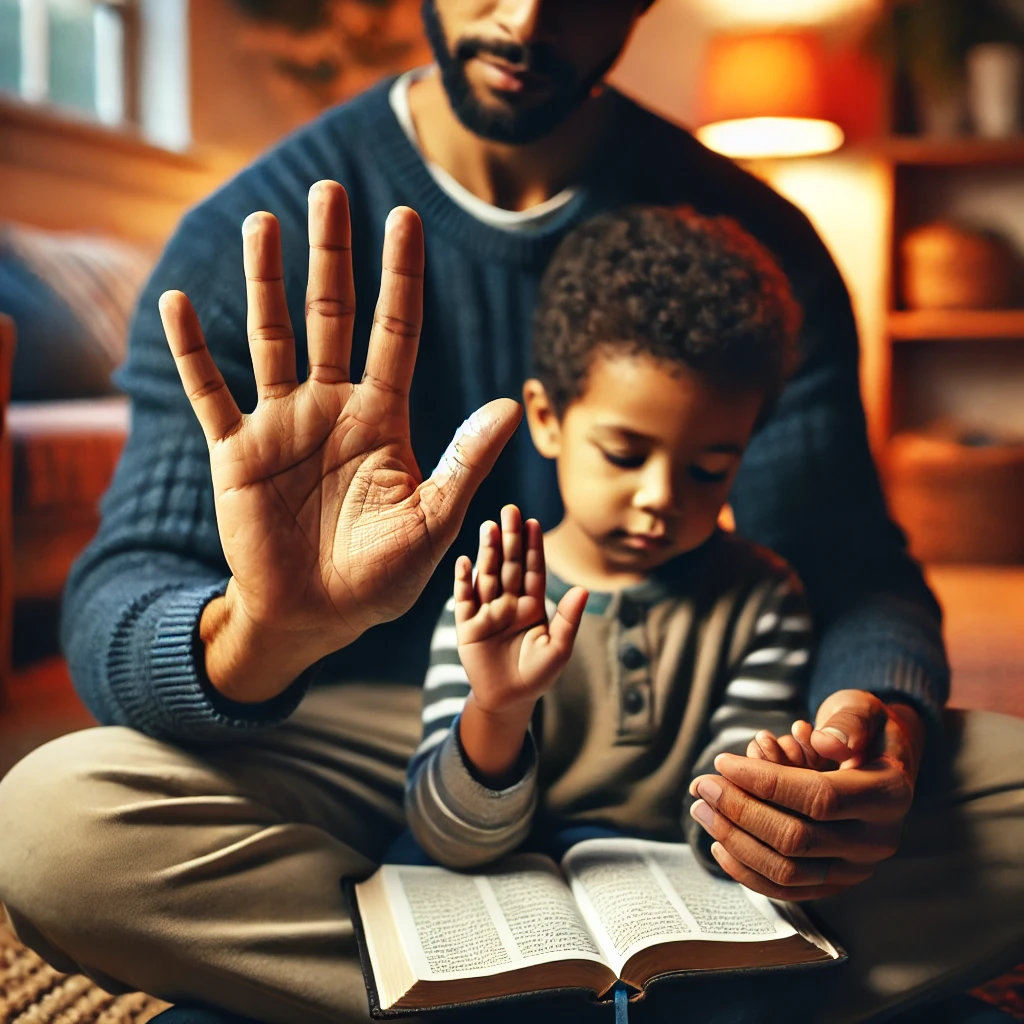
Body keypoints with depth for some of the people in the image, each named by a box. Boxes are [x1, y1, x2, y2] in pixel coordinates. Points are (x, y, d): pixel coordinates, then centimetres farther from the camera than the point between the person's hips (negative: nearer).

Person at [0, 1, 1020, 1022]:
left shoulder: (753, 239, -2)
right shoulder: (245, 236, -8)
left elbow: (854, 571, -5)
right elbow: (121, 601, -17)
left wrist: (883, 721, -29)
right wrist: (256, 636, -42)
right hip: (370, 739, 0)